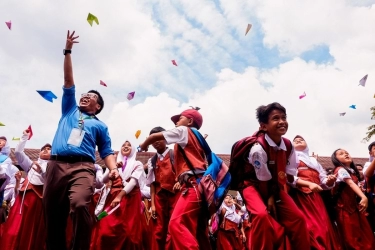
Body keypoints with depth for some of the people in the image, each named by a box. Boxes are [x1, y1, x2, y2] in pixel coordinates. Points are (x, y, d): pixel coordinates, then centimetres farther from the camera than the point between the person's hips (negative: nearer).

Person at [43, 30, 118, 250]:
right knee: (53, 215, 1)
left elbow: (107, 152, 13)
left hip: (82, 167, -3)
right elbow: (68, 81, 22)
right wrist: (68, 52, 20)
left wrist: (113, 168, -8)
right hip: (56, 165, 3)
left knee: (80, 206, -27)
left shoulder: (99, 126, 20)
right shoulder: (70, 110, 26)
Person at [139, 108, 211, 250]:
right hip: (199, 184, 10)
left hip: (193, 184, -10)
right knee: (199, 231, 7)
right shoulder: (195, 138, 31)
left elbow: (154, 136, 7)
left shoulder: (184, 131, 8)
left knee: (177, 223, -20)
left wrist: (143, 146, 24)